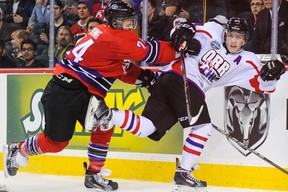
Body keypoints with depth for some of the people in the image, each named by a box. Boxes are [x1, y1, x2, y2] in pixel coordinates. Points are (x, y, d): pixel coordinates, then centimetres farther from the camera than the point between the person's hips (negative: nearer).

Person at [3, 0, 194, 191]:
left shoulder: (114, 35, 12)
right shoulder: (115, 37, -18)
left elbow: (124, 70, 15)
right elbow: (150, 52, -22)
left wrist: (143, 76, -2)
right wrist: (178, 45, -18)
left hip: (85, 93, 10)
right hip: (65, 89, -10)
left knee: (104, 126, 1)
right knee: (55, 141, 1)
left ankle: (94, 175, 10)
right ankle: (17, 150, 25)